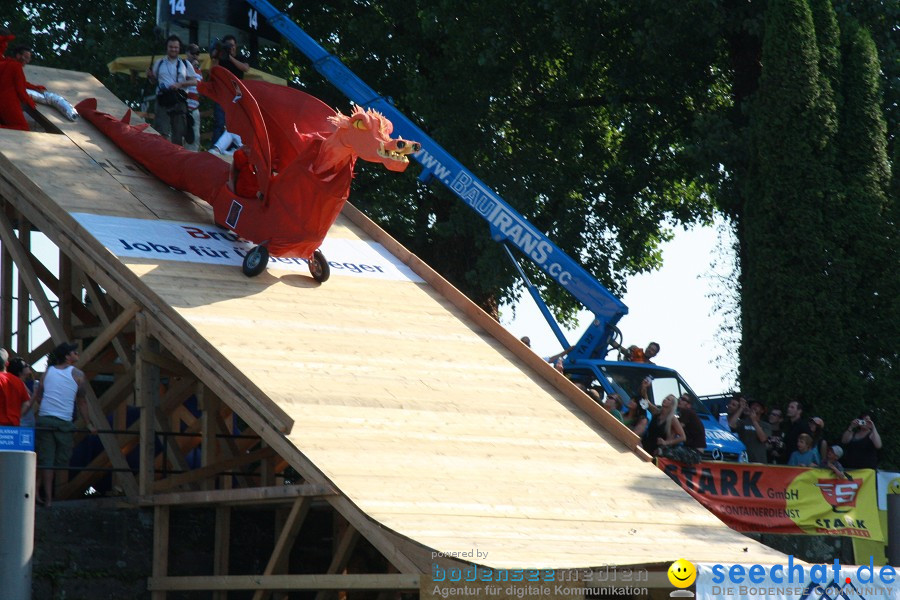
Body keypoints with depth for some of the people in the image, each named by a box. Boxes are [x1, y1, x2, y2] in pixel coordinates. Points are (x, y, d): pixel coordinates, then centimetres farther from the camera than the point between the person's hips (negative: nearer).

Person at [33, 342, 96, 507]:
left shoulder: (48, 371, 12)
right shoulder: (77, 374, 4)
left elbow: (37, 397, 12)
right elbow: (81, 402, 8)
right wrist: (88, 424, 15)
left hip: (44, 420, 3)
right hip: (64, 423, -3)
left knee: (45, 460, 2)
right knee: (61, 461, 3)